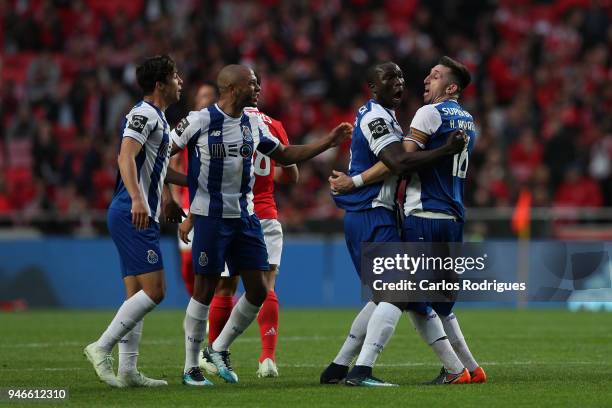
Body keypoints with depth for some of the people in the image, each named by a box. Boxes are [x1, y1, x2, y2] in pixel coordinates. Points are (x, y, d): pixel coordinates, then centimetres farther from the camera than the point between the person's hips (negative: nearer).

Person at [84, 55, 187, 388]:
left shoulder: (157, 117, 21)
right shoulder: (144, 114, -10)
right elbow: (126, 157, -24)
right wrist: (137, 199, -36)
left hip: (141, 216, 10)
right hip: (133, 215, -10)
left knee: (137, 295, 7)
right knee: (153, 291, -14)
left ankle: (127, 371, 6)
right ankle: (102, 348, -11)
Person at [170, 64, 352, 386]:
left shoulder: (253, 124, 9)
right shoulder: (200, 121, -10)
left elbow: (286, 155, 20)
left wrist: (330, 141, 15)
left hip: (245, 217, 6)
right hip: (210, 217, -6)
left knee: (257, 291, 2)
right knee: (205, 290, -3)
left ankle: (219, 348, 20)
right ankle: (191, 367, 8)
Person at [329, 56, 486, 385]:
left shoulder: (431, 113, -8)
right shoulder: (467, 122, 18)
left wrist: (354, 181, -10)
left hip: (424, 216, -8)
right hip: (454, 219, 8)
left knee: (415, 300, -2)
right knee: (440, 301, 17)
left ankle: (455, 370, -6)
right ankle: (472, 369, 15)